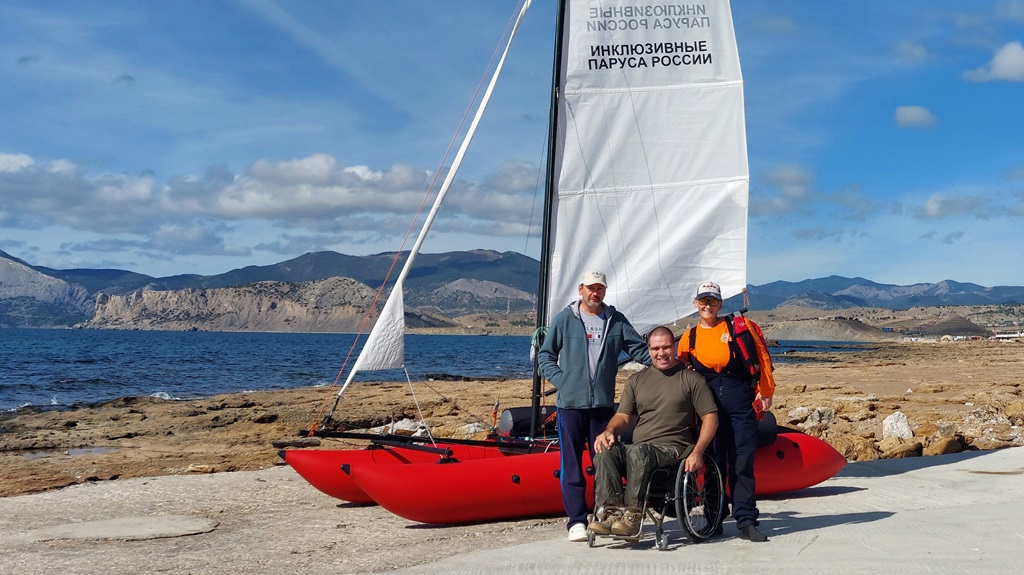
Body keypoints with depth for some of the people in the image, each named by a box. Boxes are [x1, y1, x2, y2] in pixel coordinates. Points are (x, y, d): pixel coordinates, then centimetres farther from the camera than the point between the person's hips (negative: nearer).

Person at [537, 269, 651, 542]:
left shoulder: (616, 321, 11)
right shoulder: (564, 319, 6)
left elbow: (639, 349, 9)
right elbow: (545, 355, 9)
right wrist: (560, 379, -4)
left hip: (603, 403, 2)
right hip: (570, 402, -2)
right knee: (572, 464, -2)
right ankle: (577, 521, 2)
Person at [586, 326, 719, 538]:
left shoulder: (691, 379, 10)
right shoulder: (637, 380, 22)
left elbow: (710, 418, 4)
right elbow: (623, 416, 16)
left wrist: (697, 452, -11)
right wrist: (609, 431, -9)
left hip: (674, 448, -4)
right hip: (638, 449, 4)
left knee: (638, 451, -37)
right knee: (606, 452, -27)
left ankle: (632, 513, -37)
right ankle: (609, 510, -37)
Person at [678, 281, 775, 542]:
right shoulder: (688, 338, 12)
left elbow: (762, 358, 5)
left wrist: (765, 392, 2)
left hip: (740, 401, -2)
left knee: (742, 461, -6)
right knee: (713, 463, 5)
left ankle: (746, 521, -3)